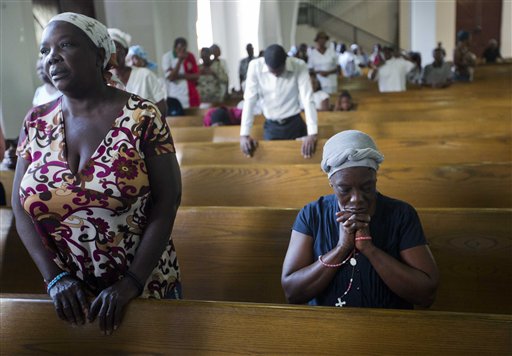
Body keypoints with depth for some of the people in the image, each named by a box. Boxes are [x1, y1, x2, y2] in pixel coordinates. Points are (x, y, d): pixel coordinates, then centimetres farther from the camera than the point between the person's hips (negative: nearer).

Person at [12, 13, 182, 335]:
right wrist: (56, 278, -11)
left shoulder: (143, 117, -13)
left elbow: (166, 203, -13)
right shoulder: (35, 124, -1)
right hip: (69, 293, 3)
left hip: (147, 285, -3)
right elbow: (22, 209, 0)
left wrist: (131, 284, -18)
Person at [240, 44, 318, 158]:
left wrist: (312, 134, -30)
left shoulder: (299, 66, -16)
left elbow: (308, 100, -20)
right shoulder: (255, 66, -13)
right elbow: (249, 100, -13)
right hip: (270, 126, 1)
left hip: (294, 124, -1)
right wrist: (244, 134, -21)